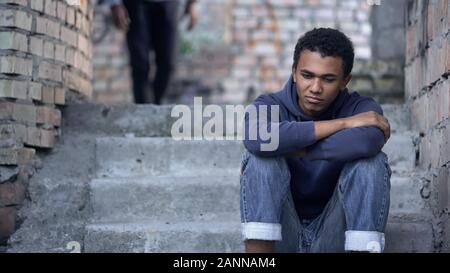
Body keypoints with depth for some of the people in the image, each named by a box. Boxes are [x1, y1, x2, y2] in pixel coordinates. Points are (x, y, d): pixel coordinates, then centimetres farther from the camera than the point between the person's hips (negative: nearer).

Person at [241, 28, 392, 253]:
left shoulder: (363, 109, -5)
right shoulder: (269, 106, -6)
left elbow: (366, 142, -32)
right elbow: (258, 139, -33)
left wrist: (292, 150, -25)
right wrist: (343, 123, -25)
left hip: (333, 236, 0)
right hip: (280, 237, 0)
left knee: (371, 161, -22)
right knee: (262, 157, -24)